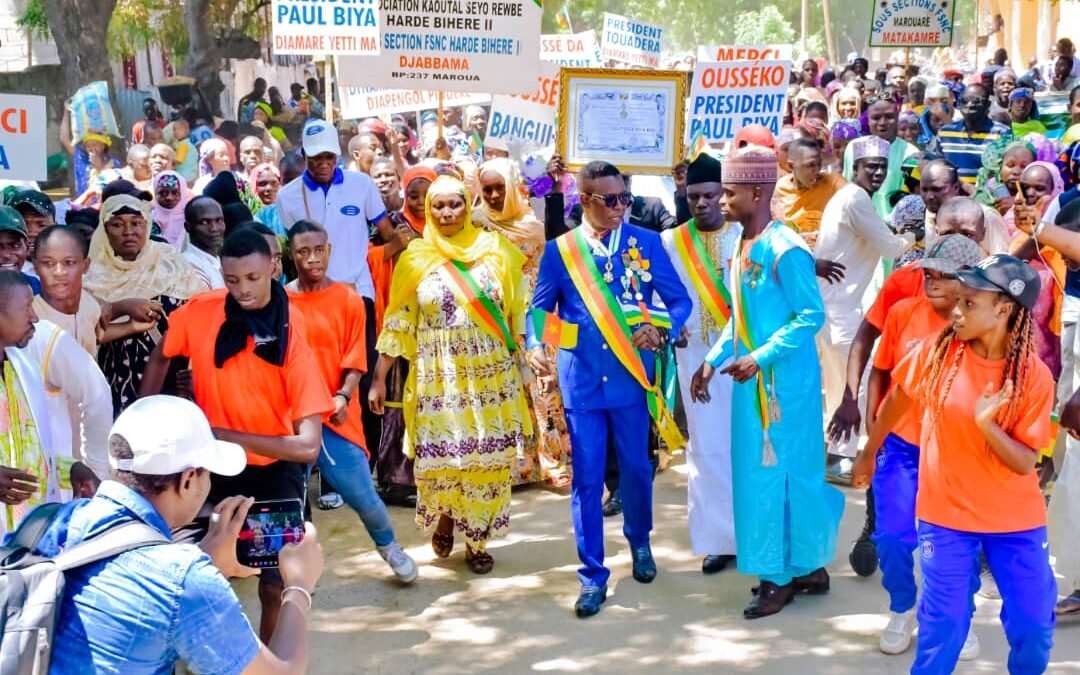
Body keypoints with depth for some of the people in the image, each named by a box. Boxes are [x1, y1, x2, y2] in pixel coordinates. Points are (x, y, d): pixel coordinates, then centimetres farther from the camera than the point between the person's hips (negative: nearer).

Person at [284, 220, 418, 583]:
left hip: (336, 415, -1)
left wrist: (343, 397, -18)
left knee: (361, 493, 0)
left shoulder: (349, 300, -1)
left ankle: (388, 545, 28)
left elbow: (355, 361, -2)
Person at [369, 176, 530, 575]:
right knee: (440, 454, 0)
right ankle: (444, 517, 30)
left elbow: (517, 312, 5)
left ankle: (477, 538, 17)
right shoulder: (415, 258, 1)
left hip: (489, 375, 0)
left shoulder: (494, 249, 1)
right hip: (438, 377, 0)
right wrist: (378, 379, 0)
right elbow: (398, 324, 3)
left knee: (487, 455, 1)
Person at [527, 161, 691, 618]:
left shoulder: (646, 243, 0)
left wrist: (662, 329, -18)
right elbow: (540, 308, 6)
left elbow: (679, 299, 2)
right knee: (586, 479, 2)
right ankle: (593, 575, 12)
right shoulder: (560, 250, 0)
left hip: (631, 376, 0)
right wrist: (536, 346, -13)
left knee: (635, 468, 12)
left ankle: (639, 542, 40)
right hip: (581, 380, 0)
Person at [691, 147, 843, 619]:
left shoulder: (785, 249, -17)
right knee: (758, 470, 12)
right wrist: (712, 361, 12)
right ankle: (805, 567, 24)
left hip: (784, 379, -9)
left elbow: (811, 316, -18)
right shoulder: (743, 246, 9)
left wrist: (760, 358, -20)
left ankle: (784, 575, 12)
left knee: (781, 470, 0)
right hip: (752, 378, 9)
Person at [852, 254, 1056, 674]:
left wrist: (986, 423, -30)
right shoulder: (939, 350, -11)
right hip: (947, 513, 0)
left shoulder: (1035, 377, -14)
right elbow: (898, 399, 7)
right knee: (944, 622, 1)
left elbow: (1025, 462, -13)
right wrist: (869, 452, 18)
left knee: (1033, 623, 3)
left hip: (1015, 519, 0)